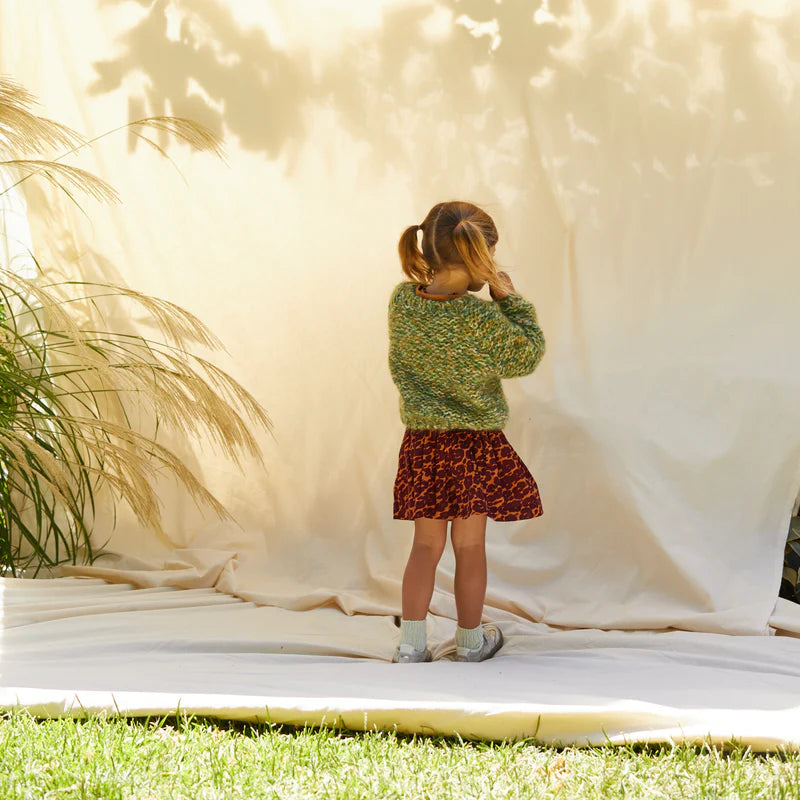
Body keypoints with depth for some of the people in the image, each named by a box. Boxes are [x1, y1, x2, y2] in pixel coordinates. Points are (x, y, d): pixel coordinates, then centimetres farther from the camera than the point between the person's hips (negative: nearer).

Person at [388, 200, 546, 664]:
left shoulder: (403, 299, -4)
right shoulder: (479, 317, -20)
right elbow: (528, 355, -8)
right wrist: (509, 297, -5)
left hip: (422, 442, 4)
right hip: (476, 444, -4)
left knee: (427, 545, 13)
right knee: (470, 545, 10)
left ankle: (412, 643, 12)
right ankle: (471, 640, 25)